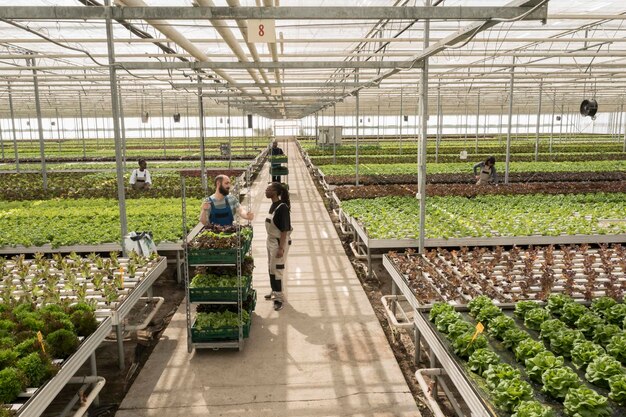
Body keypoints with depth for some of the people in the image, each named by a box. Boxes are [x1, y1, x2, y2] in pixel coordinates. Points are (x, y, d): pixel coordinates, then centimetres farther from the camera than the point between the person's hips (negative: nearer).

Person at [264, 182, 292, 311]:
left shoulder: (282, 207, -21)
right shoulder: (273, 205, 5)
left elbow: (284, 230, -22)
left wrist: (281, 248, -22)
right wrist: (270, 241, 16)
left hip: (280, 242, -9)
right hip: (271, 240, 9)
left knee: (277, 269, 0)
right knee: (271, 267, 18)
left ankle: (279, 297, 13)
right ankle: (275, 291, 35)